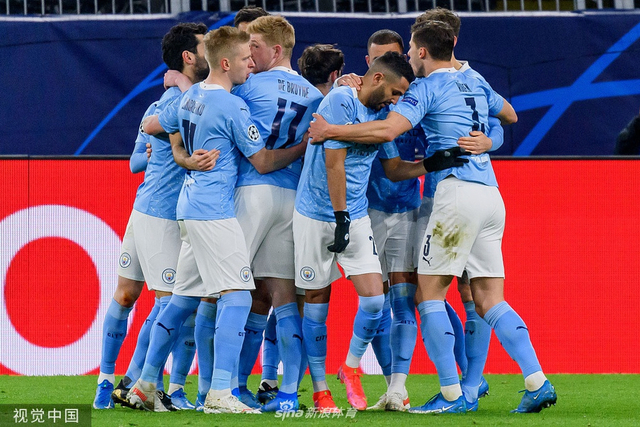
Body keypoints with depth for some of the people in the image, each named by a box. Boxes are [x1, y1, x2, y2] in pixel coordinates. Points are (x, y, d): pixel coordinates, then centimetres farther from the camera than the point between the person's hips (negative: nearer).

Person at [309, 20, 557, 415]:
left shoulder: (427, 87, -2)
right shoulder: (476, 84, 20)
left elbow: (388, 130, -16)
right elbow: (511, 115, 39)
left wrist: (331, 131, -10)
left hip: (458, 191, -8)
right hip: (491, 195, 8)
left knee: (429, 293, -1)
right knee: (490, 299, 7)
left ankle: (452, 394, -6)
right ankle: (538, 382, -6)